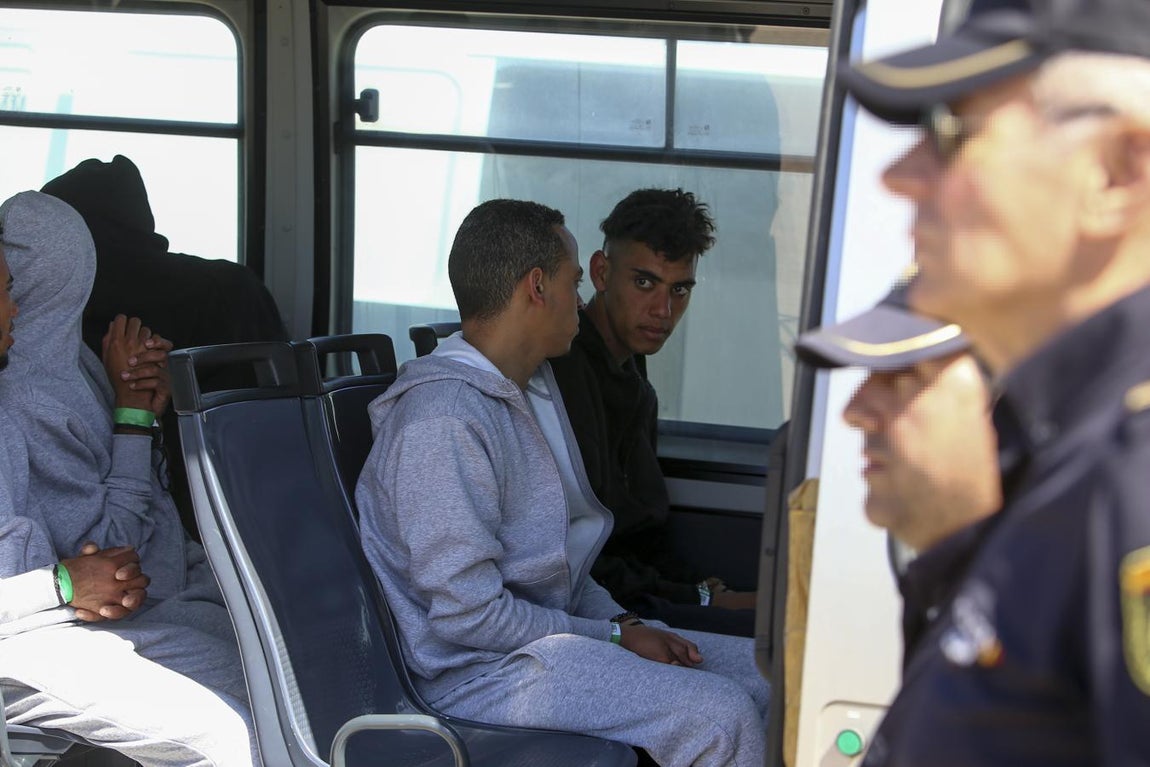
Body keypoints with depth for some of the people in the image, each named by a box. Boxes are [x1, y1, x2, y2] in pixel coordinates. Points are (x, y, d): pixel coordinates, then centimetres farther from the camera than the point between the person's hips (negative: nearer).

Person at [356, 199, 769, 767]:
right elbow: (469, 616, -22)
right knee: (719, 715, -24)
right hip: (476, 671, -10)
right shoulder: (443, 420, -20)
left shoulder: (535, 389, 13)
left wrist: (623, 623, 1)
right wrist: (614, 637, -14)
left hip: (553, 629, 10)